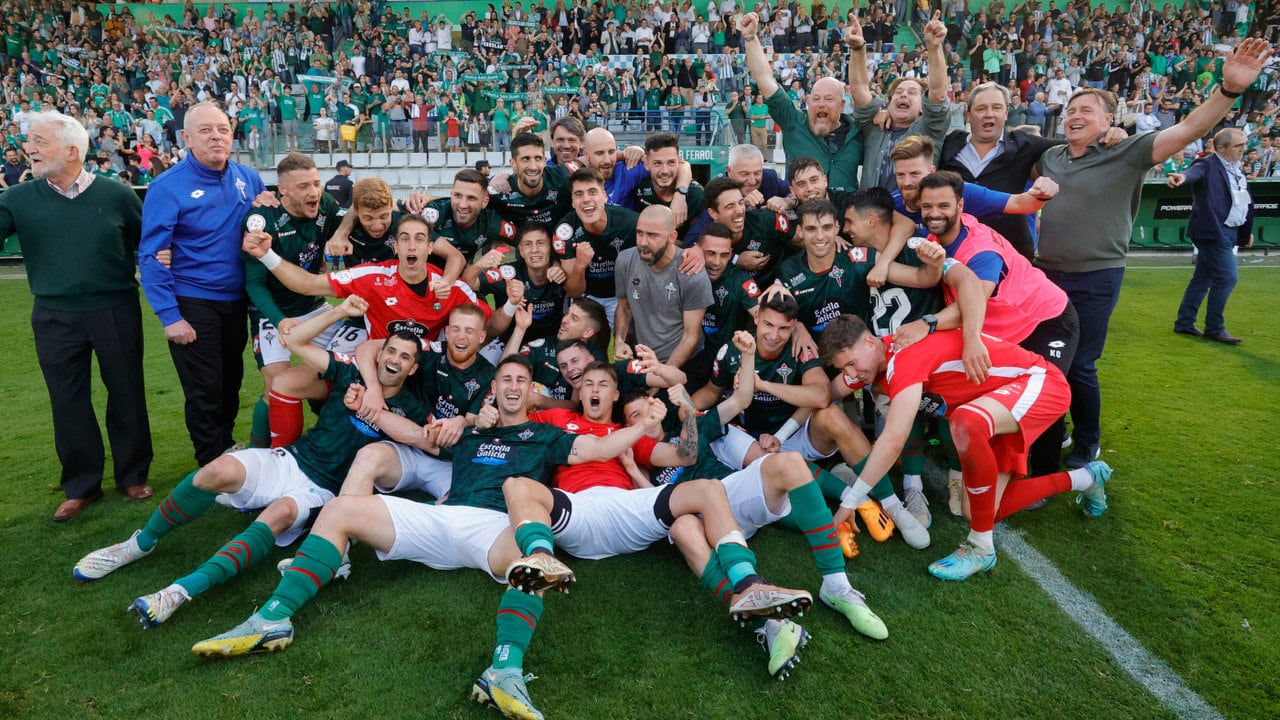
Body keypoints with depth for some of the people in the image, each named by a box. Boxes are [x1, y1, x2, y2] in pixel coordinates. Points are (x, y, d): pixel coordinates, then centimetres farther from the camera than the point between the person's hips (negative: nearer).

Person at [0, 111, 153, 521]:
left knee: (126, 395, 8)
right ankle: (81, 485, 25)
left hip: (116, 312, -2)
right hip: (55, 318, 2)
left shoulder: (116, 195, -3)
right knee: (68, 403, 9)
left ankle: (132, 475, 25)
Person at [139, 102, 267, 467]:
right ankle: (213, 465, 21)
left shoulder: (247, 177, 2)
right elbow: (151, 257, -13)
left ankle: (227, 445, 38)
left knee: (231, 381, 18)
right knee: (205, 389, 3)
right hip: (193, 303, -5)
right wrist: (170, 316, -16)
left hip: (236, 299, 5)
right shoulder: (167, 187, -12)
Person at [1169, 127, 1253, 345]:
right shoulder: (1208, 165, -10)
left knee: (1203, 278, 12)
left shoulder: (1236, 168, 16)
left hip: (1229, 233, 9)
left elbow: (1244, 202, 23)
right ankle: (1214, 328, 1)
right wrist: (1183, 177, -58)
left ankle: (1184, 323, 20)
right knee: (1227, 277, -10)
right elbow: (1195, 172, -34)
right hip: (1213, 231, -9)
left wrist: (1247, 230, 24)